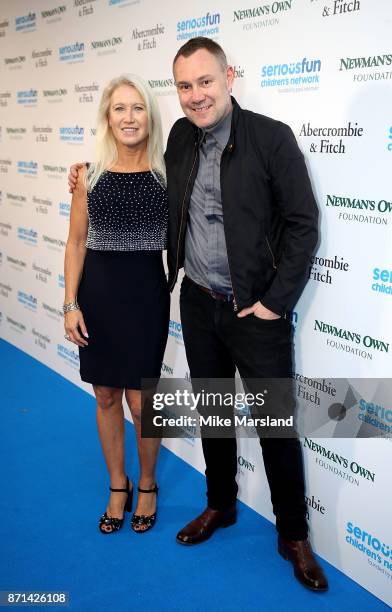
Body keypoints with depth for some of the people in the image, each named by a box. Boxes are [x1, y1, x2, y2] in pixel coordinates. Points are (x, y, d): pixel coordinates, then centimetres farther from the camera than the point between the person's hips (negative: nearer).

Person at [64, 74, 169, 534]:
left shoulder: (167, 175, -3)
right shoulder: (89, 175, -1)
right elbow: (76, 243, 2)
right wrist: (70, 305, -2)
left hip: (146, 291, -2)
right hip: (97, 289, 2)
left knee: (140, 401, 2)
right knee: (106, 397, 12)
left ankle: (147, 486, 29)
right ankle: (117, 487, 33)